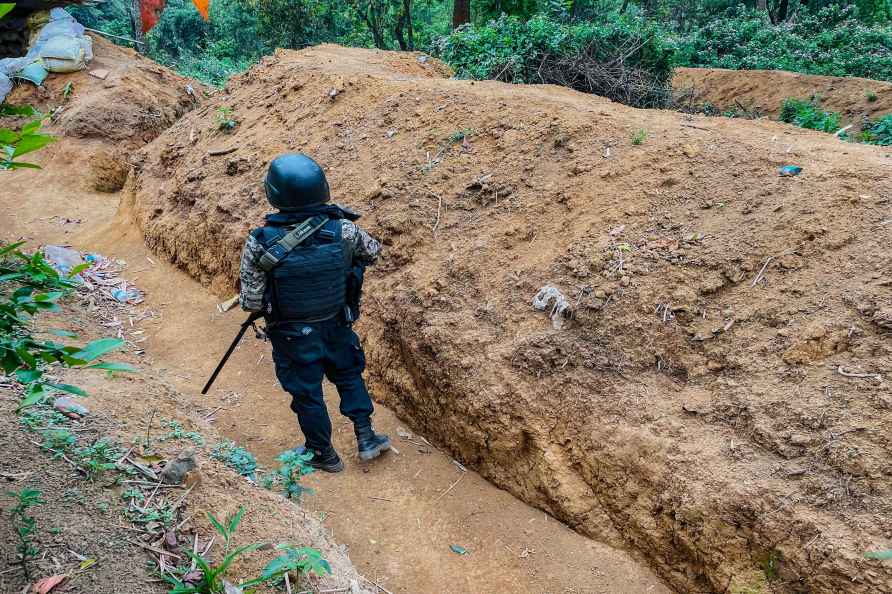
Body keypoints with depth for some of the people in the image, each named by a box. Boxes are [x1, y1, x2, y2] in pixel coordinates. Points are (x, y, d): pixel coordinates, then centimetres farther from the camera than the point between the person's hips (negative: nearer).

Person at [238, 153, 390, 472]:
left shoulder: (260, 244, -26)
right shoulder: (342, 230, -20)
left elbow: (251, 302, -18)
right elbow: (373, 251, 1)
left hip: (293, 337, -2)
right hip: (337, 326, 2)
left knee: (307, 393, 18)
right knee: (349, 376, 27)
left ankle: (323, 455, 37)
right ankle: (366, 437, 33)